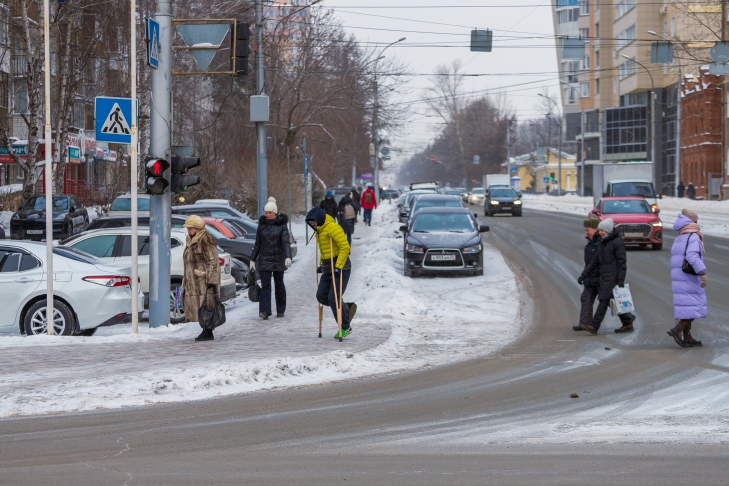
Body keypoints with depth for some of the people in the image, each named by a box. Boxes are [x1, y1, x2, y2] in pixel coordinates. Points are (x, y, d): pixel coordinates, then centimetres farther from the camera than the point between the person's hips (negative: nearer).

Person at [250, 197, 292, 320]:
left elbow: (286, 242, -12)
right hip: (264, 260, 1)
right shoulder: (262, 224, 6)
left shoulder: (282, 225, -3)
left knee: (279, 284, 9)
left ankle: (281, 310, 22)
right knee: (265, 285, -7)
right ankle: (264, 311, -15)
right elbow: (257, 244, 11)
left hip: (278, 259, -1)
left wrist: (288, 257, -26)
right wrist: (252, 260, 10)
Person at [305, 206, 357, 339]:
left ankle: (345, 328, 1)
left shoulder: (332, 227, -17)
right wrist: (322, 265, 17)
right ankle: (347, 308, 20)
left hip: (340, 269, -9)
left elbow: (345, 247, -22)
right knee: (321, 296, 3)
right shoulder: (319, 230, 13)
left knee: (333, 298, -11)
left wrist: (338, 267, -23)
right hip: (328, 269, 9)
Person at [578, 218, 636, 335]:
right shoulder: (602, 243, 15)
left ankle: (594, 326, -15)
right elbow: (595, 261, 17)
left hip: (613, 276, -9)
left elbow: (622, 262, -14)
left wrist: (621, 280, -19)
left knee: (604, 299, -11)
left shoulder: (617, 242, -10)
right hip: (604, 276, 9)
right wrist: (583, 275, 12)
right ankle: (628, 324, 19)